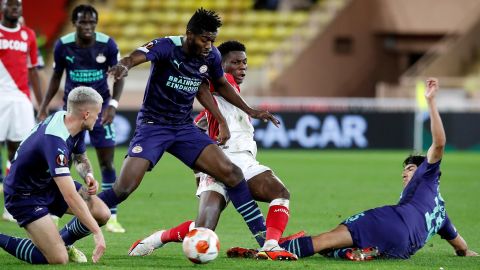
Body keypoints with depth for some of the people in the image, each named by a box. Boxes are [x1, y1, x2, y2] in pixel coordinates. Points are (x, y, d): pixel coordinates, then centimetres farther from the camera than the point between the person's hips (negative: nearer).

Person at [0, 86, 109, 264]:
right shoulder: (54, 141, -34)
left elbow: (80, 158, 15)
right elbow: (71, 197, -38)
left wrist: (88, 175, -8)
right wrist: (97, 233, -37)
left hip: (49, 183, 9)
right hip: (25, 196, -9)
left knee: (102, 213, -5)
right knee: (59, 259, -18)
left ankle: (62, 241, 19)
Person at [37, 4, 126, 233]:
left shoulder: (107, 45, -13)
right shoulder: (63, 45, -9)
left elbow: (119, 76, -4)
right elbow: (56, 76, 6)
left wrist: (113, 104, -17)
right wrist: (44, 105, 2)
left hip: (100, 105, -1)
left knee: (107, 162, -4)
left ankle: (111, 217, 1)